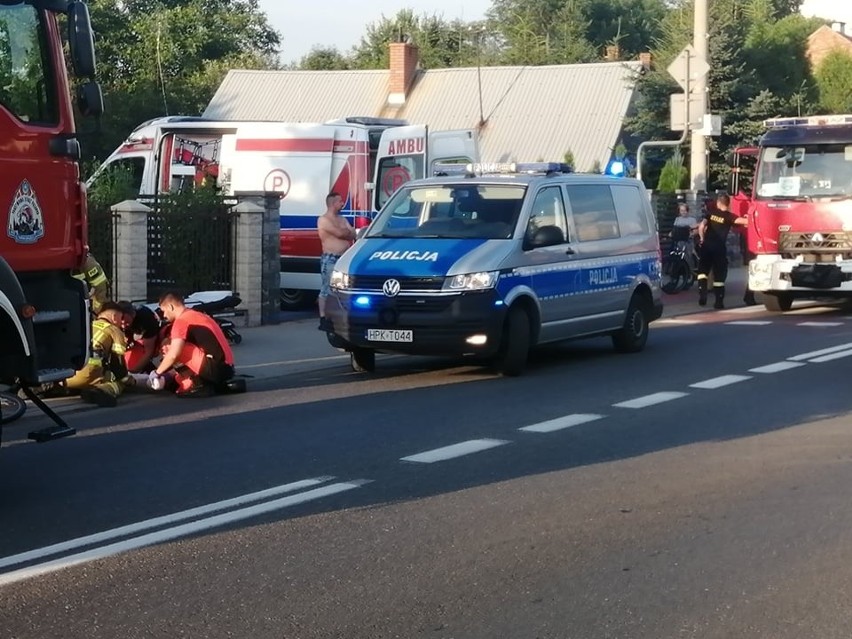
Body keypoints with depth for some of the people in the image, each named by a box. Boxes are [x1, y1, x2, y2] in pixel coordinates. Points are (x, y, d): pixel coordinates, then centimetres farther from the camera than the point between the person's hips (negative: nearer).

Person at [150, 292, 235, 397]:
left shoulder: (181, 320, -6)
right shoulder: (197, 315, 24)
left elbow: (173, 354, -16)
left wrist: (157, 373, 0)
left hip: (215, 367, -9)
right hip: (227, 368, 9)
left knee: (168, 346, -6)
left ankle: (199, 384, -6)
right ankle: (217, 384, 10)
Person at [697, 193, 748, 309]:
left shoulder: (711, 213, 6)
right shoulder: (729, 216, -3)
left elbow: (701, 226, -1)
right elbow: (745, 221, -15)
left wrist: (702, 239, 13)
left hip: (707, 245, 2)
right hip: (719, 247, -2)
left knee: (703, 271, 14)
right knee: (719, 275, 5)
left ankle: (702, 296, -2)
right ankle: (719, 301, 3)